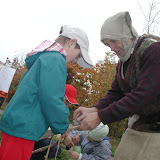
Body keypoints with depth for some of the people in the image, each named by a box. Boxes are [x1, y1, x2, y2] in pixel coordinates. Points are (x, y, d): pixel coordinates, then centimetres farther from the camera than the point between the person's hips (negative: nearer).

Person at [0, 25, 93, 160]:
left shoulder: (42, 58, 18)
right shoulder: (56, 59, -13)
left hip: (13, 125, 10)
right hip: (22, 130, -10)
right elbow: (51, 99, -22)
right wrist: (62, 127, -6)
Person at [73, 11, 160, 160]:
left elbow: (143, 95, -27)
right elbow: (115, 92, 9)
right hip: (135, 127, 7)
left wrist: (100, 116, -27)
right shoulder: (122, 62, 9)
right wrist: (93, 110, -11)